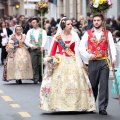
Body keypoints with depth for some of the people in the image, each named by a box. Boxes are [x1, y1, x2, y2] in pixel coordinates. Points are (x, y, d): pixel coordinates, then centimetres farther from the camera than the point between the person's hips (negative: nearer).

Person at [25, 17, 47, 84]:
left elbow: (44, 39, -5)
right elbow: (26, 41, 9)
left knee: (41, 64, -6)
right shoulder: (30, 31, 13)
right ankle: (36, 79, 0)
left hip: (41, 49, -1)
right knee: (34, 65, -4)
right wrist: (32, 46, -8)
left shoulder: (43, 31, 9)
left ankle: (41, 78, 7)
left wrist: (42, 47, -22)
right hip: (33, 50, 1)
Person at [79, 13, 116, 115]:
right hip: (93, 62, 0)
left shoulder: (108, 33, 8)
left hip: (104, 61, 0)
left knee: (104, 85, -3)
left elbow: (112, 46, -3)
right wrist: (88, 55, -14)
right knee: (92, 85, 7)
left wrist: (113, 58, -18)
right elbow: (81, 47, 1)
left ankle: (102, 108, -1)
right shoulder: (88, 33, 8)